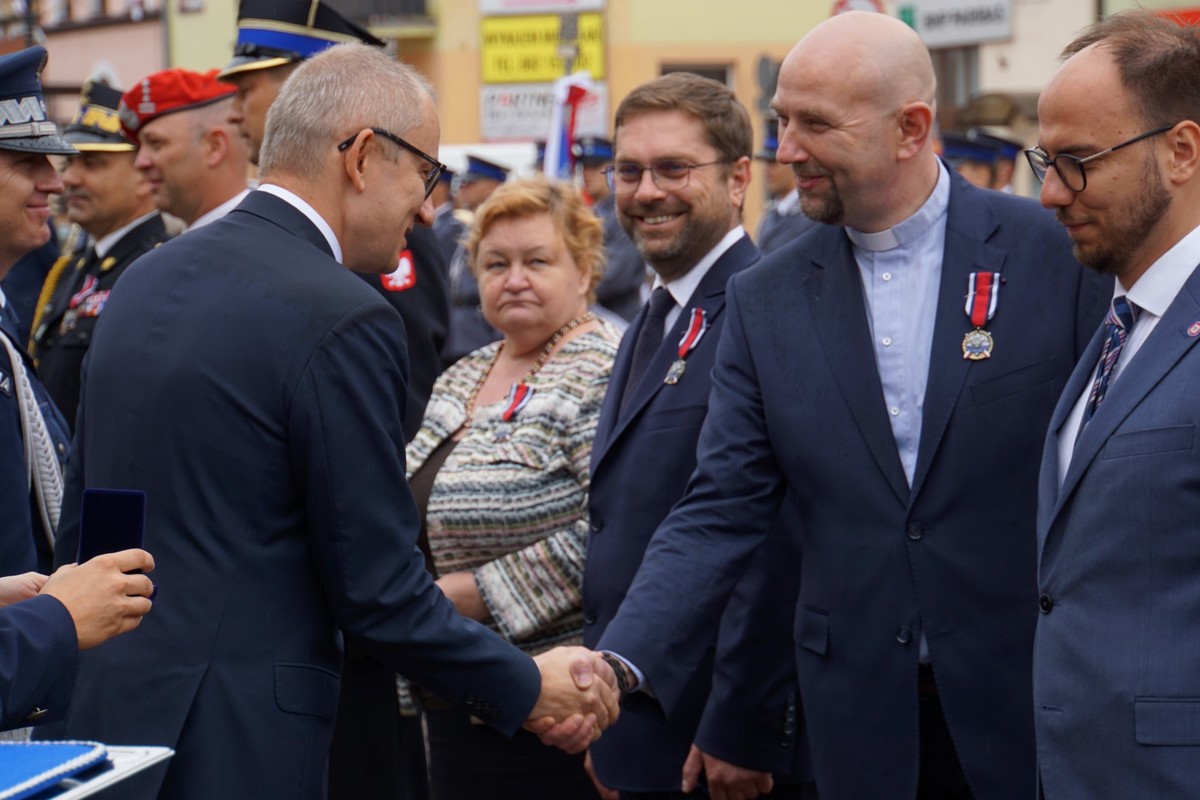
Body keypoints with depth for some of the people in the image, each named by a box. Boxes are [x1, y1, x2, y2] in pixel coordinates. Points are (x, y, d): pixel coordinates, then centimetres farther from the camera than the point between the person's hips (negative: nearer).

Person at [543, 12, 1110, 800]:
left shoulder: (1057, 254, -5)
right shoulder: (766, 301, 4)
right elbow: (718, 514, 0)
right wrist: (616, 672, -13)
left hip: (1038, 706, -2)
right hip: (865, 724, 3)